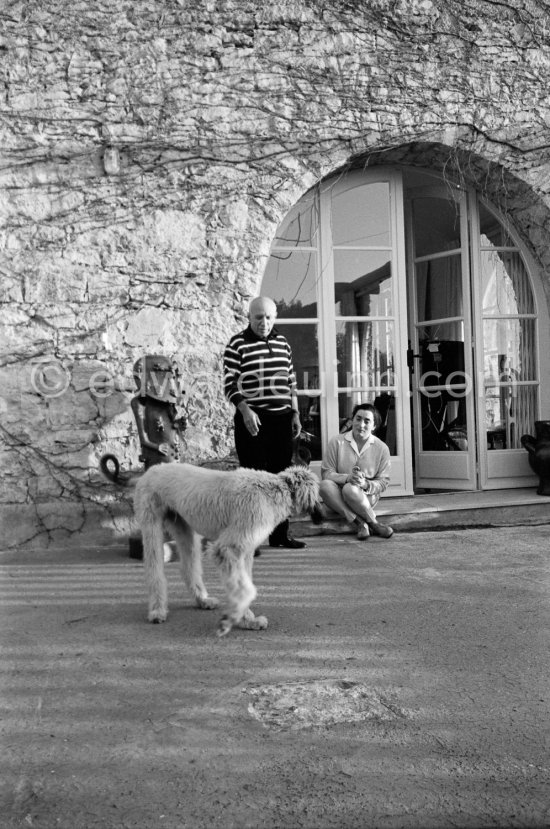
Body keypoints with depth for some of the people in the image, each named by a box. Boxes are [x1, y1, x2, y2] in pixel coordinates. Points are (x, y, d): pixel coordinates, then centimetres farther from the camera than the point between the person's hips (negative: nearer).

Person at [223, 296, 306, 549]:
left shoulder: (282, 343, 14)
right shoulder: (237, 345, -3)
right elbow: (229, 383, -7)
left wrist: (295, 413, 14)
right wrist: (245, 410, -20)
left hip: (282, 419, 6)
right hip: (253, 419, -5)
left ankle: (280, 533, 20)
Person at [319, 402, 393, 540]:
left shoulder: (381, 448, 1)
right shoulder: (337, 442, 0)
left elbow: (383, 482, 1)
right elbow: (326, 473, -4)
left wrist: (365, 484, -21)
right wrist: (347, 477, -23)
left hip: (366, 496, -2)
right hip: (338, 497, 2)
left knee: (350, 489, -36)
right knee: (325, 485, -33)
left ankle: (362, 523, -18)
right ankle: (360, 523, -31)